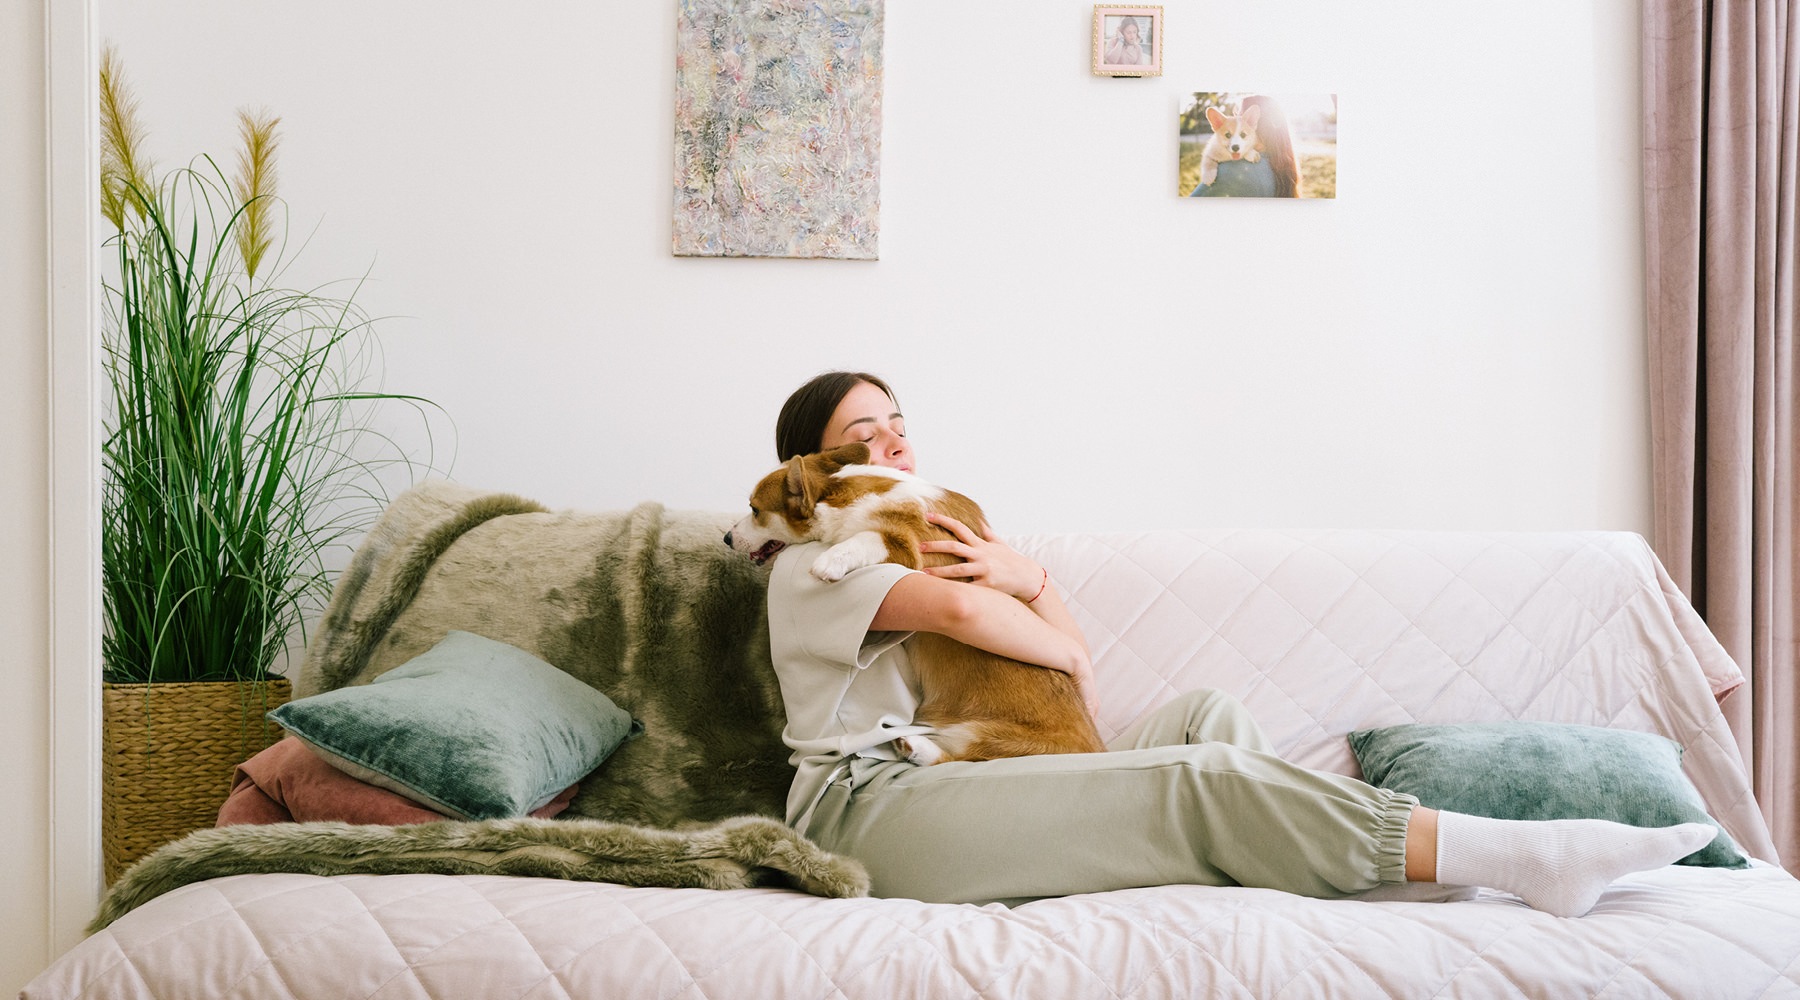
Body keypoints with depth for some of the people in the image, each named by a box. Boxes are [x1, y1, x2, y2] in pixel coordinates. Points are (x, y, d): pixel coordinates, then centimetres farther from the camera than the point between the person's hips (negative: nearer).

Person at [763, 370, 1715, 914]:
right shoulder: (810, 566, 4)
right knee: (1197, 783, -21)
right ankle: (1521, 855, -23)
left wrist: (1029, 581, -1)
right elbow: (958, 609, -18)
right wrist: (1069, 658, -1)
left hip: (946, 780, 8)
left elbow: (1068, 650, 20)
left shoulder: (924, 541, 29)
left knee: (1205, 716, -6)